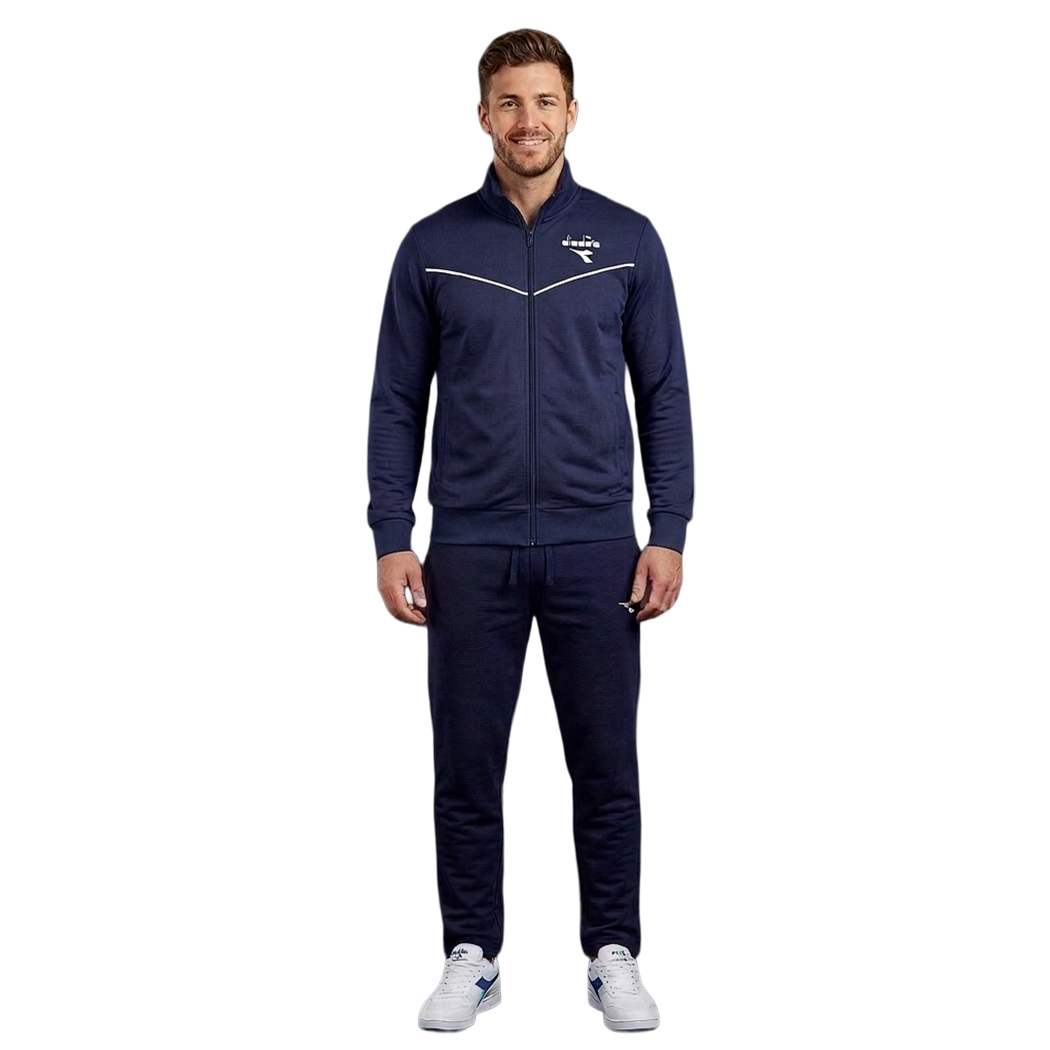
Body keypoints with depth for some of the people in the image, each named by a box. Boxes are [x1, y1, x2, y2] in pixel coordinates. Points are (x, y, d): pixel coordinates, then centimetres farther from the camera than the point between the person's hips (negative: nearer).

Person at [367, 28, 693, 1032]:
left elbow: (664, 396, 3)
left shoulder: (626, 239, 2)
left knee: (606, 767, 7)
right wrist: (391, 540, -4)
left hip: (595, 549, 0)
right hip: (470, 552, 1)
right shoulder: (432, 246, 3)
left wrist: (668, 533, -4)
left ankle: (612, 955, 22)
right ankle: (472, 958, 22)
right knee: (466, 769, 7)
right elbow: (397, 403, 3)